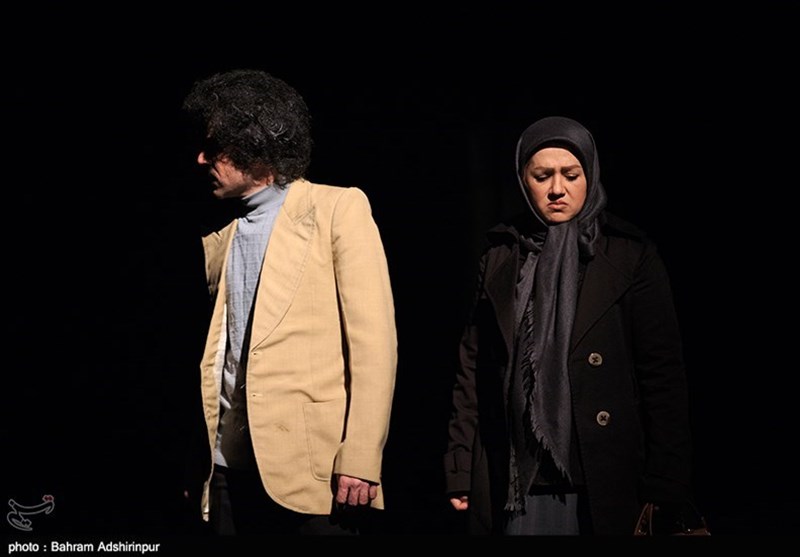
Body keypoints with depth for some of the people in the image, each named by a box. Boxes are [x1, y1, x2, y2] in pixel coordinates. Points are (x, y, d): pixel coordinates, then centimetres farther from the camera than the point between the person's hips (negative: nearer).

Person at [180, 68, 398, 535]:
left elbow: (373, 340, -7)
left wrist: (360, 460, -12)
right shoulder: (222, 239, 17)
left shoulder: (337, 208, 1)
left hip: (309, 467, -5)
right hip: (230, 467, 5)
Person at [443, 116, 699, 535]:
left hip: (604, 484, -2)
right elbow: (472, 370, 9)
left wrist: (664, 492, -7)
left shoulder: (631, 257, 1)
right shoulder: (499, 260, 10)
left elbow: (663, 375, -2)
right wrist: (459, 471, 3)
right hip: (515, 485, 2)